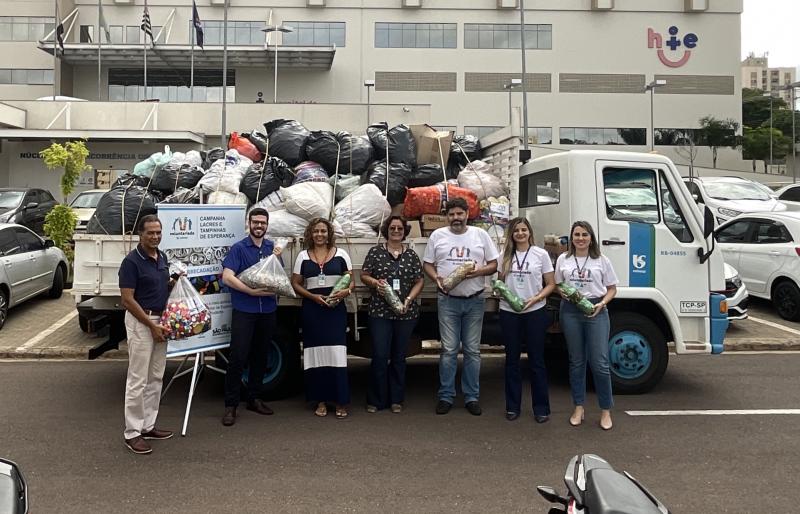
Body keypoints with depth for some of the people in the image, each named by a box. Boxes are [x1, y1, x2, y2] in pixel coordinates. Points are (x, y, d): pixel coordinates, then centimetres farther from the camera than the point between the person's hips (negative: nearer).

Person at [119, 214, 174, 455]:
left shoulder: (162, 257, 10)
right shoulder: (132, 261, -14)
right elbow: (127, 300, -16)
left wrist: (174, 282, 2)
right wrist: (152, 325, -17)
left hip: (160, 320, 8)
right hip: (140, 322, -8)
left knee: (156, 378, 13)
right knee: (138, 380, -4)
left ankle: (148, 425, 23)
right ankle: (132, 433, 4)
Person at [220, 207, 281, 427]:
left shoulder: (272, 247, 11)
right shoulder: (238, 248, -3)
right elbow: (227, 277, -13)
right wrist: (252, 291, -20)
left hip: (268, 310, 5)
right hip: (244, 310, -5)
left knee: (260, 356, 12)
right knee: (238, 357, -6)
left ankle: (254, 398, 25)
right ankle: (231, 405, 2)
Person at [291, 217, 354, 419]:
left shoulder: (340, 254, 5)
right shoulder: (303, 256, 8)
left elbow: (351, 281, 8)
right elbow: (295, 284, 7)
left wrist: (346, 292, -14)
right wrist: (314, 297, -8)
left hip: (336, 309, -1)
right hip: (312, 309, 1)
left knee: (337, 353, -8)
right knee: (316, 354, 2)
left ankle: (340, 402, 0)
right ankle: (321, 401, 12)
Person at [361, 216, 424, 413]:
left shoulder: (412, 255, 6)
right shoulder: (375, 252, 3)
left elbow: (419, 281, 7)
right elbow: (364, 275, 6)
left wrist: (409, 299, -8)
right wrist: (375, 282, -15)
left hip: (405, 313, 2)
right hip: (380, 312, -1)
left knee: (399, 357, 8)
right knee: (380, 356, -5)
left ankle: (396, 400, 19)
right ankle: (375, 400, 9)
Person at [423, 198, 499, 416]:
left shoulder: (480, 234, 4)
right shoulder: (437, 236, 5)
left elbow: (493, 264, 6)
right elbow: (427, 264, 8)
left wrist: (479, 271, -14)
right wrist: (437, 278, -11)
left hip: (474, 300, 1)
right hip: (448, 300, 0)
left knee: (473, 350, 7)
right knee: (449, 350, 2)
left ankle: (471, 396, 16)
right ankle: (446, 396, 12)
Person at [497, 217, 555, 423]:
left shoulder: (541, 254, 0)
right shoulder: (505, 255, 6)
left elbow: (551, 284, 0)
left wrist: (535, 299, -15)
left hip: (534, 312, -2)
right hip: (509, 312, 2)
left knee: (536, 360, 3)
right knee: (512, 359, 9)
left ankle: (541, 408, 12)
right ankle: (512, 406, 19)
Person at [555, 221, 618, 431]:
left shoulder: (602, 260, 5)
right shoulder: (563, 259, 8)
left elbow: (612, 288, 8)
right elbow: (557, 285, 13)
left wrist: (602, 303, -10)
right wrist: (565, 293, -9)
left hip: (596, 311, -2)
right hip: (570, 311, 2)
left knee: (599, 363, -5)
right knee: (576, 361, 9)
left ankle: (605, 411, 8)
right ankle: (578, 408, 19)